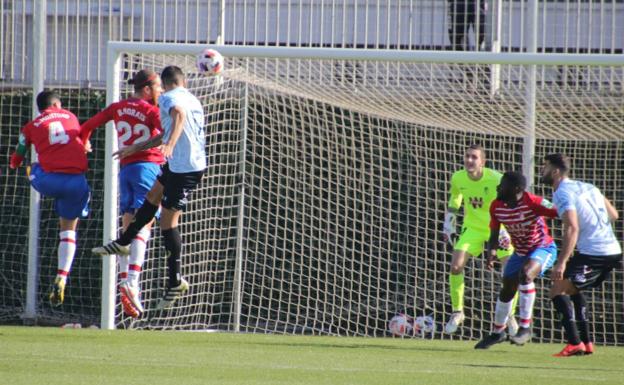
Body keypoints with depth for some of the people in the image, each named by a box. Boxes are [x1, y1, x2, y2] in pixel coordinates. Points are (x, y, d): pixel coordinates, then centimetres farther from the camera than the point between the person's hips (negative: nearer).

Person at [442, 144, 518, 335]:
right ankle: (457, 312, 3)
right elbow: (454, 201, 9)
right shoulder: (458, 178, -12)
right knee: (456, 265, -14)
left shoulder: (496, 179, -24)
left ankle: (510, 316, 11)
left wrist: (505, 232, -24)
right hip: (472, 227, 2)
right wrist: (448, 225, 8)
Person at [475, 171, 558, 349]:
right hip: (520, 252, 7)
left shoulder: (532, 203, -30)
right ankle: (497, 332, 38)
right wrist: (491, 251, -20)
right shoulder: (497, 207, -11)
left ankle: (525, 328, -24)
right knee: (507, 289, 14)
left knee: (525, 274, -33)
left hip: (543, 249, -7)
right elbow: (494, 235, 0)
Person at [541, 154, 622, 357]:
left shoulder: (562, 194, -10)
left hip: (592, 253, -9)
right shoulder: (587, 187, 17)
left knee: (558, 291, -9)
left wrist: (561, 263, -28)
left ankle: (575, 343, -21)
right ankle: (587, 343, 25)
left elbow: (572, 228, -23)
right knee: (573, 289, 27)